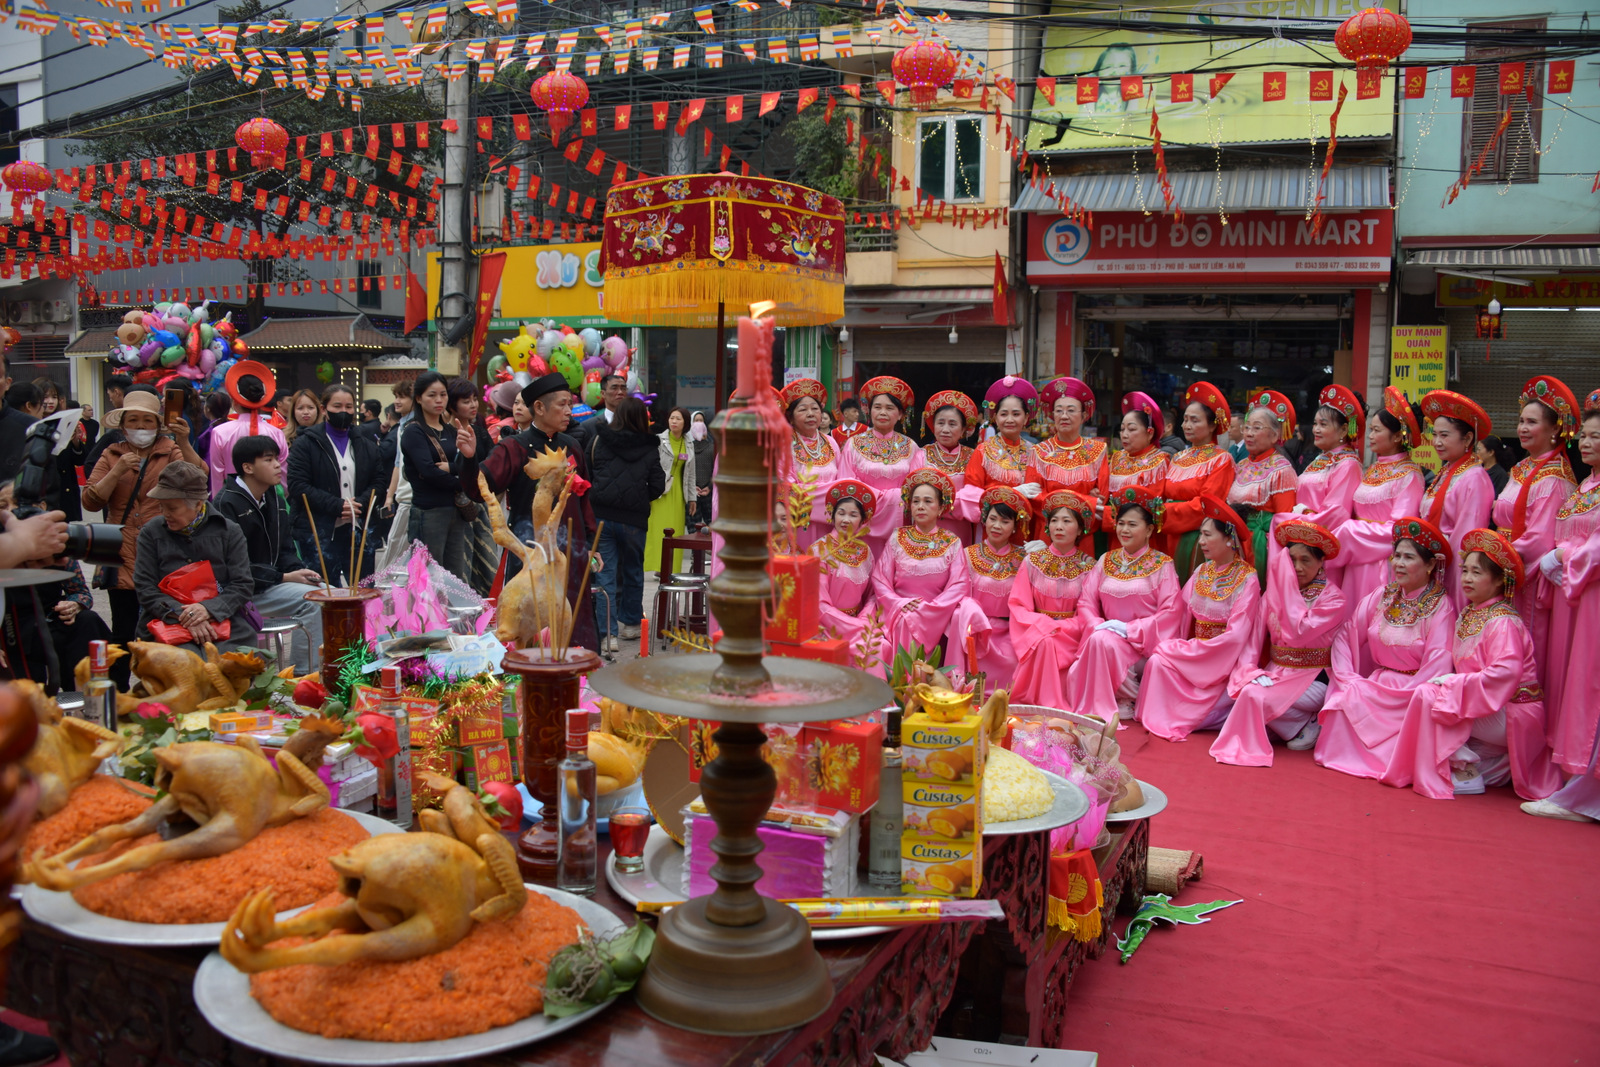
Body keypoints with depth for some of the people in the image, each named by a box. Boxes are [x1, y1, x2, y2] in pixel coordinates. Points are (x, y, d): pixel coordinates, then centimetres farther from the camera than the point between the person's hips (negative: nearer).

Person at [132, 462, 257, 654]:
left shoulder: (228, 531, 9)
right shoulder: (151, 533, 11)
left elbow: (244, 584, 3)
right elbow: (145, 589, 4)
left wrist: (209, 609, -14)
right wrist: (181, 614, -12)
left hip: (224, 621, 1)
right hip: (168, 623, 0)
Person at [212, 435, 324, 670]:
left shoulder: (275, 499, 11)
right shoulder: (227, 503, -14)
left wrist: (299, 570, -7)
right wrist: (284, 577, -20)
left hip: (274, 579, 8)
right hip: (247, 589, -8)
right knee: (311, 599, -24)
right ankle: (303, 675, -19)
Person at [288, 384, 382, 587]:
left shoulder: (365, 445, 15)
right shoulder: (306, 443, 1)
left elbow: (378, 480, 10)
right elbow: (297, 485, -9)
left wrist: (360, 504, -9)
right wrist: (336, 505, -15)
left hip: (358, 531, 4)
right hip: (319, 533, -4)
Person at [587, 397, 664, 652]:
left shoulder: (597, 440, 2)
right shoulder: (650, 449, 0)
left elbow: (585, 473, 8)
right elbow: (658, 486, -1)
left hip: (600, 515, 0)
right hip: (634, 519, 0)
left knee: (605, 573, 2)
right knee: (633, 570, 19)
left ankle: (607, 633, -4)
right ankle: (631, 622, 31)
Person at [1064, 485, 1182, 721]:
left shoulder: (1162, 564, -1)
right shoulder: (1106, 561, 13)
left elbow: (1170, 613, -9)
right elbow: (1086, 601, 8)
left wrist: (1130, 629, -18)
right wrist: (1097, 625, -12)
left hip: (1143, 645, -4)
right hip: (1108, 635, 4)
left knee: (1102, 641, -34)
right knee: (1076, 675, -24)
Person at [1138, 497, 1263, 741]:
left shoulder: (1246, 578, -12)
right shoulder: (1202, 572, 6)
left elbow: (1234, 636, -17)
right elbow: (1181, 618, 7)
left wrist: (1180, 650, -16)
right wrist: (1168, 647, -11)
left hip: (1226, 663, -5)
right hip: (1194, 655, 6)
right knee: (1158, 661, -20)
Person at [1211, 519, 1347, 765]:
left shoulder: (1332, 598, -9)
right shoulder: (1277, 590, 6)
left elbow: (1299, 633, -24)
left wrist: (1291, 587, -17)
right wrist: (1250, 669, -18)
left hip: (1312, 679, -6)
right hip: (1275, 673, 6)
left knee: (1255, 696, -28)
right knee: (1243, 691, -21)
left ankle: (1309, 725, -2)